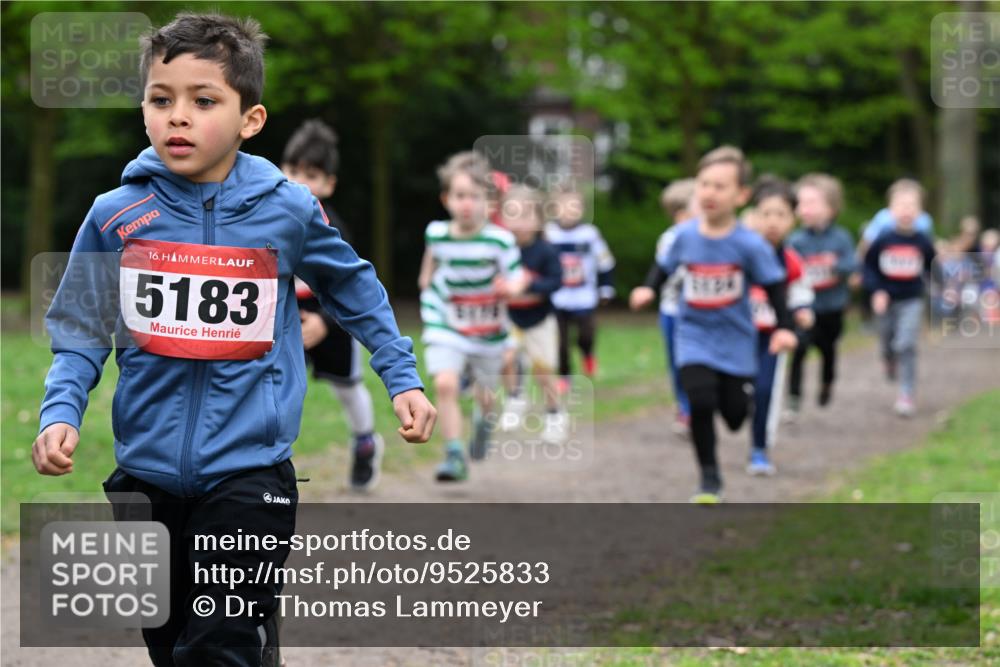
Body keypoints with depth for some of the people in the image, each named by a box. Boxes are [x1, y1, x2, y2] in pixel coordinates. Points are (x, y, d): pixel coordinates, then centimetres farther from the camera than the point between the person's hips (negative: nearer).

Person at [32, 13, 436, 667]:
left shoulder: (288, 211, -3)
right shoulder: (115, 215, -2)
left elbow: (357, 293, 14)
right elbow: (80, 333, 6)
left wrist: (403, 379, 10)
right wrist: (61, 413, -10)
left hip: (249, 472, -3)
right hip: (145, 473, 3)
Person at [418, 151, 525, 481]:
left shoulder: (499, 240, -20)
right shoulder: (437, 234, -11)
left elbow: (517, 279, -18)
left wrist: (509, 288, -39)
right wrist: (427, 282, 17)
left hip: (488, 331, 0)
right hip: (446, 326, 0)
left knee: (484, 393, 18)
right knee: (445, 384, -23)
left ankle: (485, 418, 56)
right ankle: (454, 456, -16)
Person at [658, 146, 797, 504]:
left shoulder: (750, 245, -15)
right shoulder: (685, 236, -9)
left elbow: (774, 286, -7)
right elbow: (667, 267, 12)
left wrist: (783, 327, -13)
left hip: (735, 340, 0)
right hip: (695, 337, 0)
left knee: (735, 414, 5)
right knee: (700, 404, -17)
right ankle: (709, 478, -3)